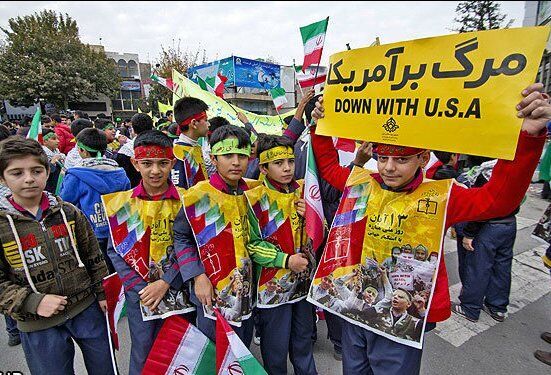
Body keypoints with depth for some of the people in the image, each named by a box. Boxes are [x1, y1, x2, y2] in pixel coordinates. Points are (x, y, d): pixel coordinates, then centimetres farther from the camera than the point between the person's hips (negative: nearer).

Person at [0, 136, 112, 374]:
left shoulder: (68, 212, -3)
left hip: (87, 309, 2)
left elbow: (94, 257, 4)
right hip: (38, 326, -1)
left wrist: (102, 294, 4)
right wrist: (33, 302, -18)